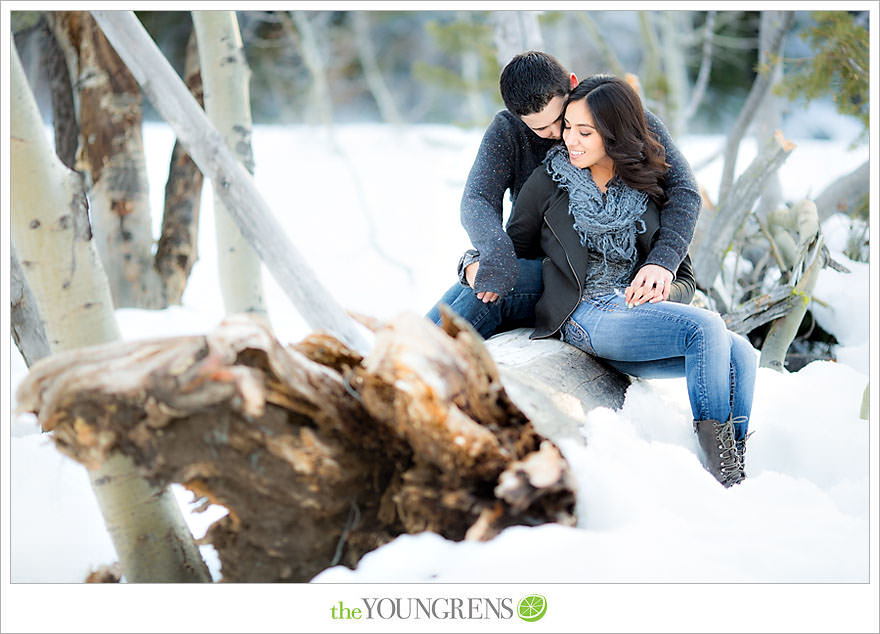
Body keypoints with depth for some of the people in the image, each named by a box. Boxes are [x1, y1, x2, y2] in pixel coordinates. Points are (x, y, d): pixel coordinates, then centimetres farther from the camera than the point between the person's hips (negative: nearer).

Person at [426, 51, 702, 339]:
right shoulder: (506, 131, 0)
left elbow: (683, 190, -11)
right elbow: (476, 200, -11)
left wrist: (662, 261, -29)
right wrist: (496, 251, -35)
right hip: (533, 265, 3)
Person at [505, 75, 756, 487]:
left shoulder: (645, 186, 12)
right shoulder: (547, 182, 4)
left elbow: (666, 240, 15)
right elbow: (515, 249, 14)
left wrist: (661, 267, -6)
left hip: (640, 307, 5)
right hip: (585, 315, -5)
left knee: (739, 355, -20)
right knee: (706, 328, -28)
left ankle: (734, 474, -16)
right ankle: (716, 463, -26)